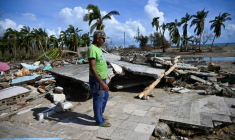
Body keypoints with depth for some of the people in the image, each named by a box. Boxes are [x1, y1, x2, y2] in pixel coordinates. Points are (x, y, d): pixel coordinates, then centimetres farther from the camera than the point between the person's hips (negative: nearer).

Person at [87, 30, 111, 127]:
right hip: (96, 80, -10)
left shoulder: (97, 48, 10)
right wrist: (101, 83, -29)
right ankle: (100, 121, 23)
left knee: (105, 96, 21)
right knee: (98, 100, 4)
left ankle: (99, 115, 39)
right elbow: (92, 68, -27)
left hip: (101, 78, 10)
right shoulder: (92, 49, -21)